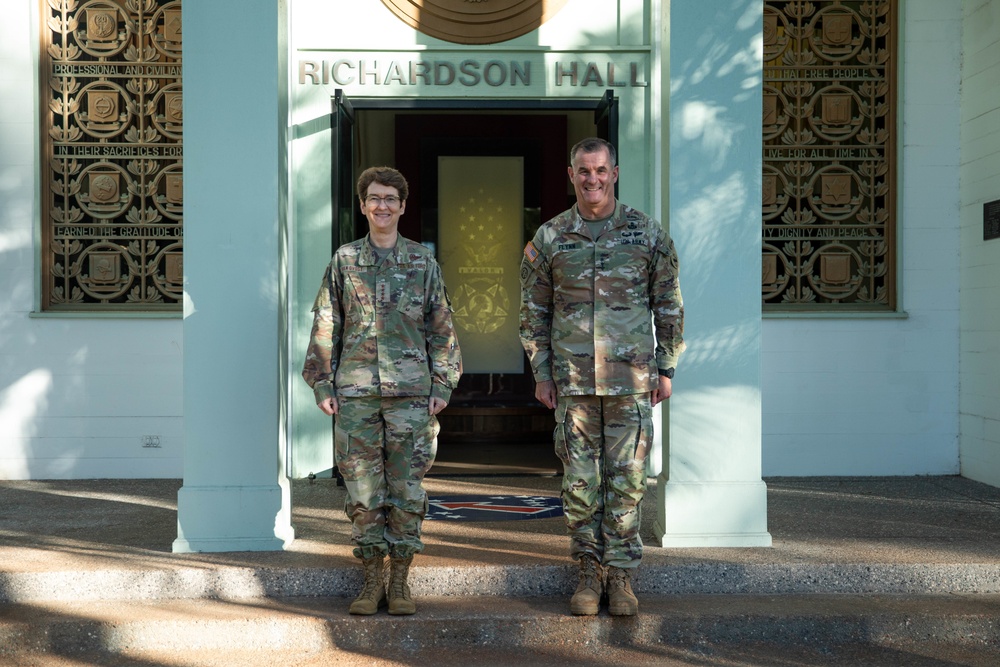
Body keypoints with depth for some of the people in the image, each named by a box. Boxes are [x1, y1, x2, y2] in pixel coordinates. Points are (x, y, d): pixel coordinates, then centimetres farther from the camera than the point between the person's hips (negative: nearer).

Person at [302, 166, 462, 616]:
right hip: (355, 392, 0)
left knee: (407, 487, 2)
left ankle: (400, 581, 14)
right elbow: (325, 327, 9)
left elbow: (441, 327, 9)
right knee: (362, 488, 2)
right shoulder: (344, 261, 8)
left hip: (410, 391, 0)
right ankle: (372, 581, 15)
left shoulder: (423, 262, 8)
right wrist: (322, 385, 3)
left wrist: (442, 384, 2)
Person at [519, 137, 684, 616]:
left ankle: (620, 575, 15)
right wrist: (541, 374, 5)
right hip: (573, 380, 1)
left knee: (626, 479, 3)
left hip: (631, 379, 0)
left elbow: (668, 305, 8)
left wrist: (666, 369, 4)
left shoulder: (648, 233, 3)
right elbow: (534, 311, 10)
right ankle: (589, 572, 19)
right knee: (579, 481, 5)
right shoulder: (549, 238, 4)